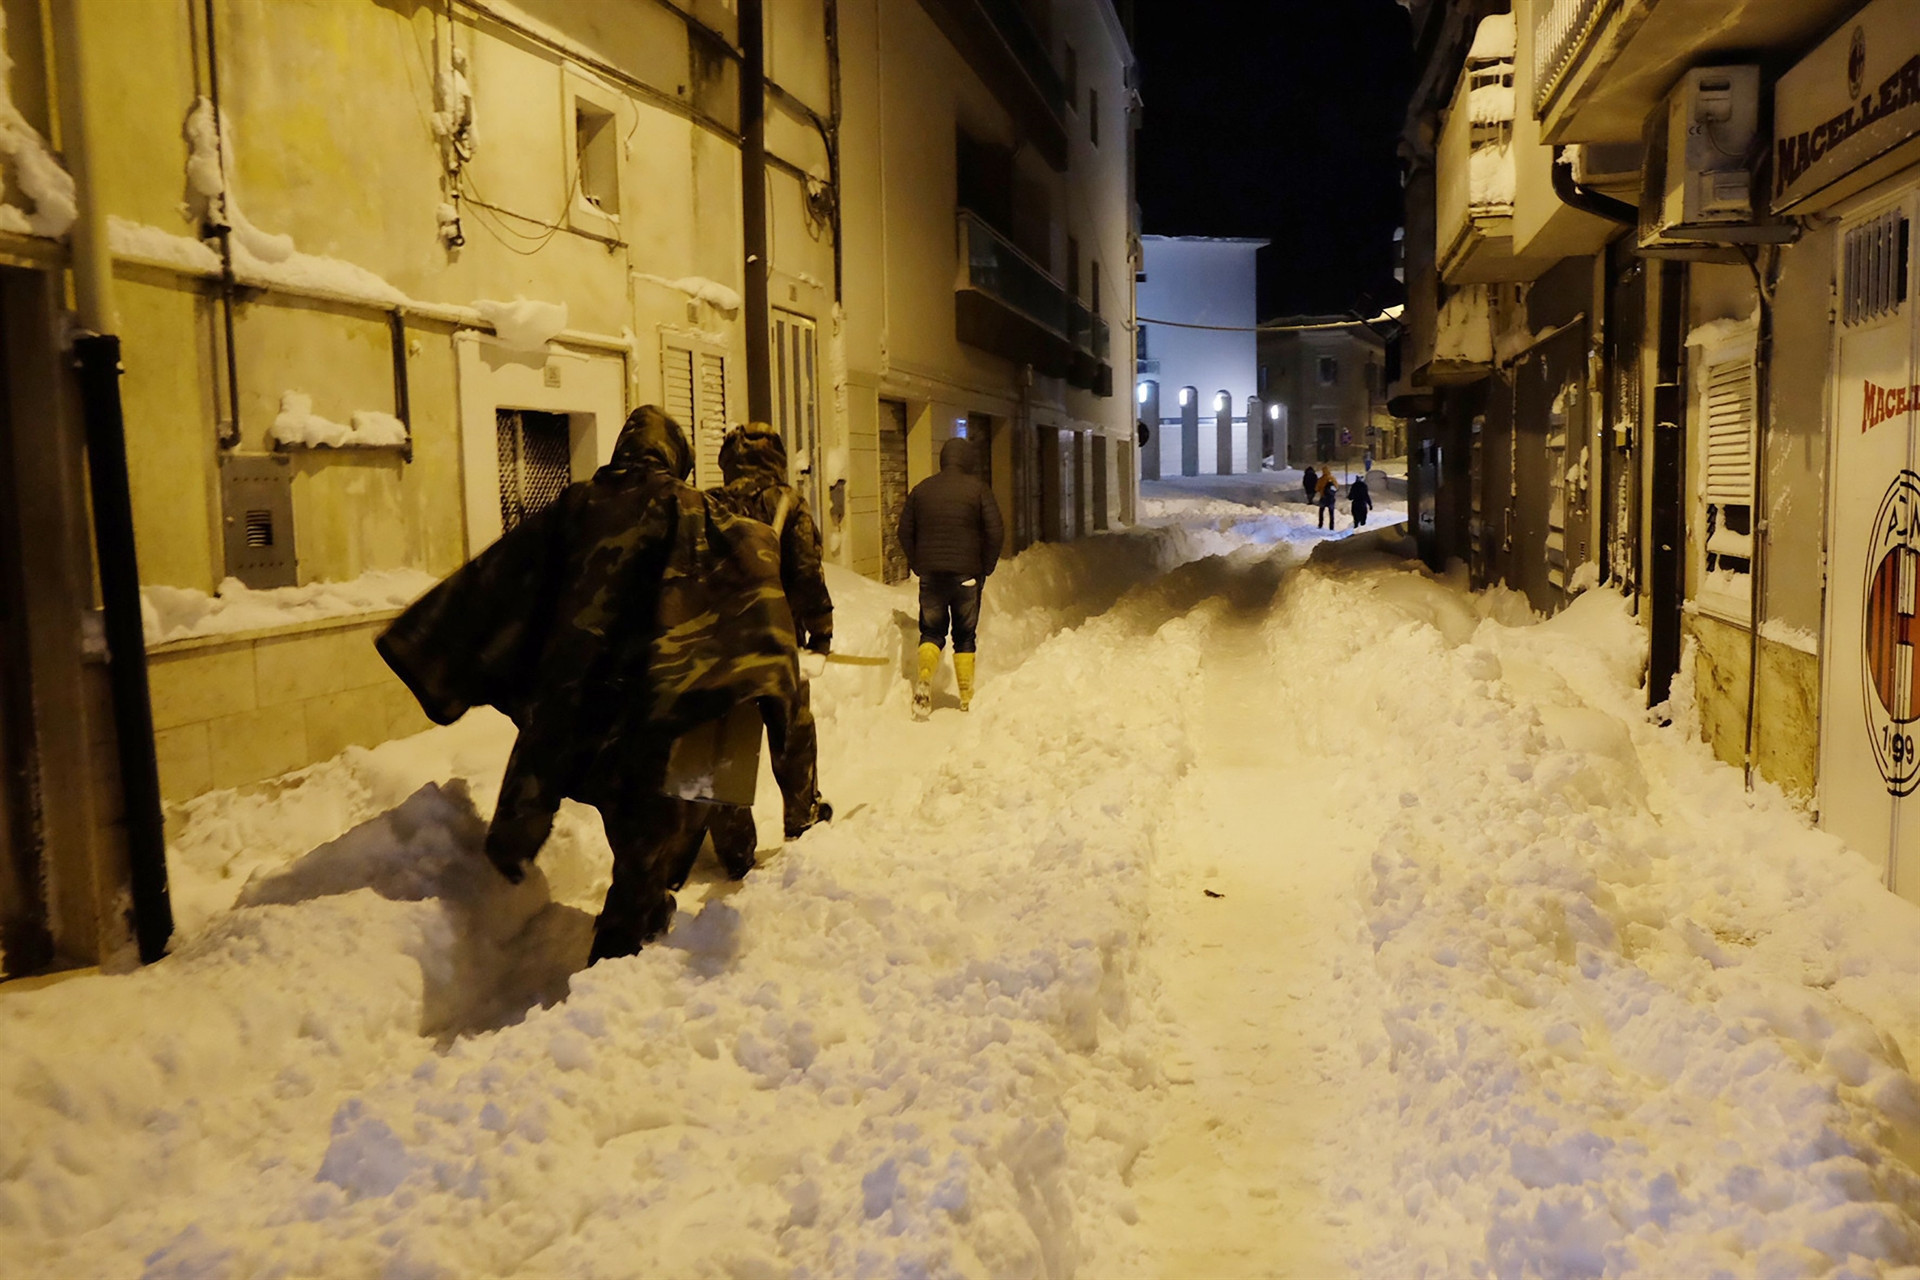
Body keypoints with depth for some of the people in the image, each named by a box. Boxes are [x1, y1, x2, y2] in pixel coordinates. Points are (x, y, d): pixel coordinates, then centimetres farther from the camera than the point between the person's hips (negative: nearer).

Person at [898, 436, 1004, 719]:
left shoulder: (921, 489, 6)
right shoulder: (978, 490, -3)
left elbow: (905, 531, 8)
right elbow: (995, 533, -8)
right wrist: (985, 568, 3)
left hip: (930, 575, 2)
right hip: (966, 575, -2)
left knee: (931, 631, 11)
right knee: (965, 635, 9)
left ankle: (924, 677, -15)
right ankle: (967, 696, 11)